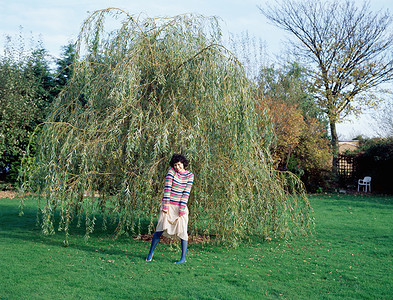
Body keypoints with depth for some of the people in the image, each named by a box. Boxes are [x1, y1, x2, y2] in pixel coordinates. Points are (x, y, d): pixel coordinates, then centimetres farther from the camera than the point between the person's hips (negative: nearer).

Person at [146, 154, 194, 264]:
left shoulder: (190, 175, 1)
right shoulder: (171, 171, -2)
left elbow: (186, 193, -4)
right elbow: (167, 188, -7)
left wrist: (182, 209, -10)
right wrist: (165, 205, -12)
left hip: (181, 206, 0)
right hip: (168, 205, 0)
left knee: (182, 231, -2)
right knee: (160, 229, -2)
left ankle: (183, 258, 6)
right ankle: (150, 253, 14)